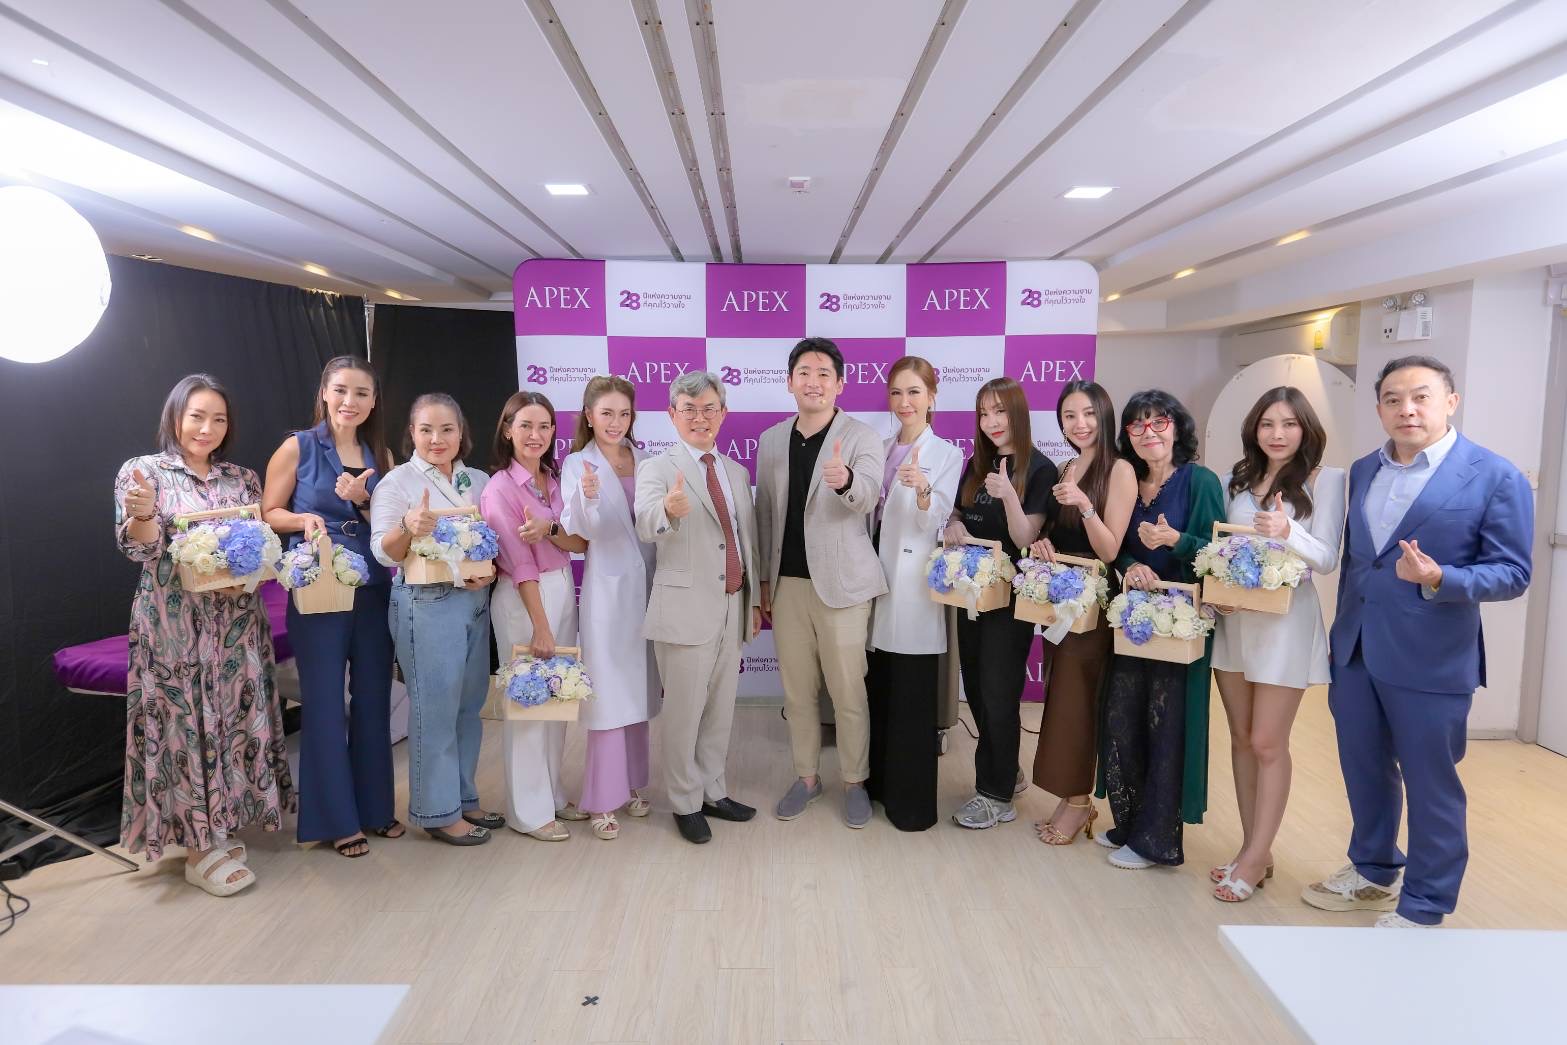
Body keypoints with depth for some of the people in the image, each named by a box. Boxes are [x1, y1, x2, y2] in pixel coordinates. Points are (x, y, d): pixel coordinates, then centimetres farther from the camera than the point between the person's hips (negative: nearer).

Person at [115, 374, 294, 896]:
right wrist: (142, 515, -30)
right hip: (174, 623, -4)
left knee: (235, 718, 6)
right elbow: (138, 549, -9)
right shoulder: (142, 471, 0)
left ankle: (222, 827, 22)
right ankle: (200, 848, 9)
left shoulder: (243, 478, 10)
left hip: (237, 621, 4)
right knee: (184, 722, -1)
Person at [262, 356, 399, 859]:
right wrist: (306, 519, -19)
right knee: (325, 702, 3)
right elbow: (269, 513, 0)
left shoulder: (380, 456, 9)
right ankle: (335, 818, 16)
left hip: (374, 590, 4)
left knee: (373, 699, 10)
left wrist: (364, 501, -9)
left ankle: (375, 806, 25)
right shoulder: (298, 447, -2)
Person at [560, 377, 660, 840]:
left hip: (648, 585, 5)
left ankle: (632, 785, 28)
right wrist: (586, 496, -37)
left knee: (639, 690, 14)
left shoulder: (645, 460, 6)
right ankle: (602, 799, 10)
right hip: (608, 588, -4)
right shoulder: (577, 464, -5)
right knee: (609, 695, -2)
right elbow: (580, 528, -19)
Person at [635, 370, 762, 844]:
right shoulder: (656, 468, -7)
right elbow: (645, 525, -27)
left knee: (720, 711, 16)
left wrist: (755, 600, 15)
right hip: (686, 609, -5)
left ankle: (713, 792, 33)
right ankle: (685, 804, 22)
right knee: (684, 712, 4)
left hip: (733, 607, 6)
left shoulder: (737, 472, 11)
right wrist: (669, 510, -49)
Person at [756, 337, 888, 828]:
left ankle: (855, 782, 22)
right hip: (787, 583, 4)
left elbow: (867, 495, -24)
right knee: (796, 691, 13)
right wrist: (764, 580, 12)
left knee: (848, 692, 4)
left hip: (840, 584, -4)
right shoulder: (771, 440, 8)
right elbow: (765, 514, 13)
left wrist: (845, 480, -47)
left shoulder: (861, 437, -6)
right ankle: (806, 777, 28)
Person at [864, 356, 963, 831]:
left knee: (912, 696, 0)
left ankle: (913, 800, 11)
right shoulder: (881, 449, 12)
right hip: (878, 574, 6)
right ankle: (881, 781, 28)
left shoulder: (946, 454, -4)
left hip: (913, 583, -5)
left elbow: (935, 521, -15)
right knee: (879, 689, 14)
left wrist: (922, 490, -33)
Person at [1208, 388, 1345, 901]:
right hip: (1232, 618, 5)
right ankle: (1253, 848, 22)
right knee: (1241, 739, 11)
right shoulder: (1236, 479, 9)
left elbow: (1327, 558, -9)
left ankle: (1255, 859, 9)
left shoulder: (1325, 479, -3)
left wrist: (1288, 532, -27)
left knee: (1267, 744, -1)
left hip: (1285, 622, -5)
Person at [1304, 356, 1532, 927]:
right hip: (1355, 651, 6)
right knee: (1364, 772, 18)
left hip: (1431, 660, -5)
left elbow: (1512, 572, -9)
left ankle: (1423, 907, 25)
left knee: (1431, 784, 8)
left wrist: (1439, 579, -27)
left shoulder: (1496, 477, -9)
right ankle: (1373, 873, 39)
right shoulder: (1362, 471, 9)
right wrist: (1341, 638, 14)